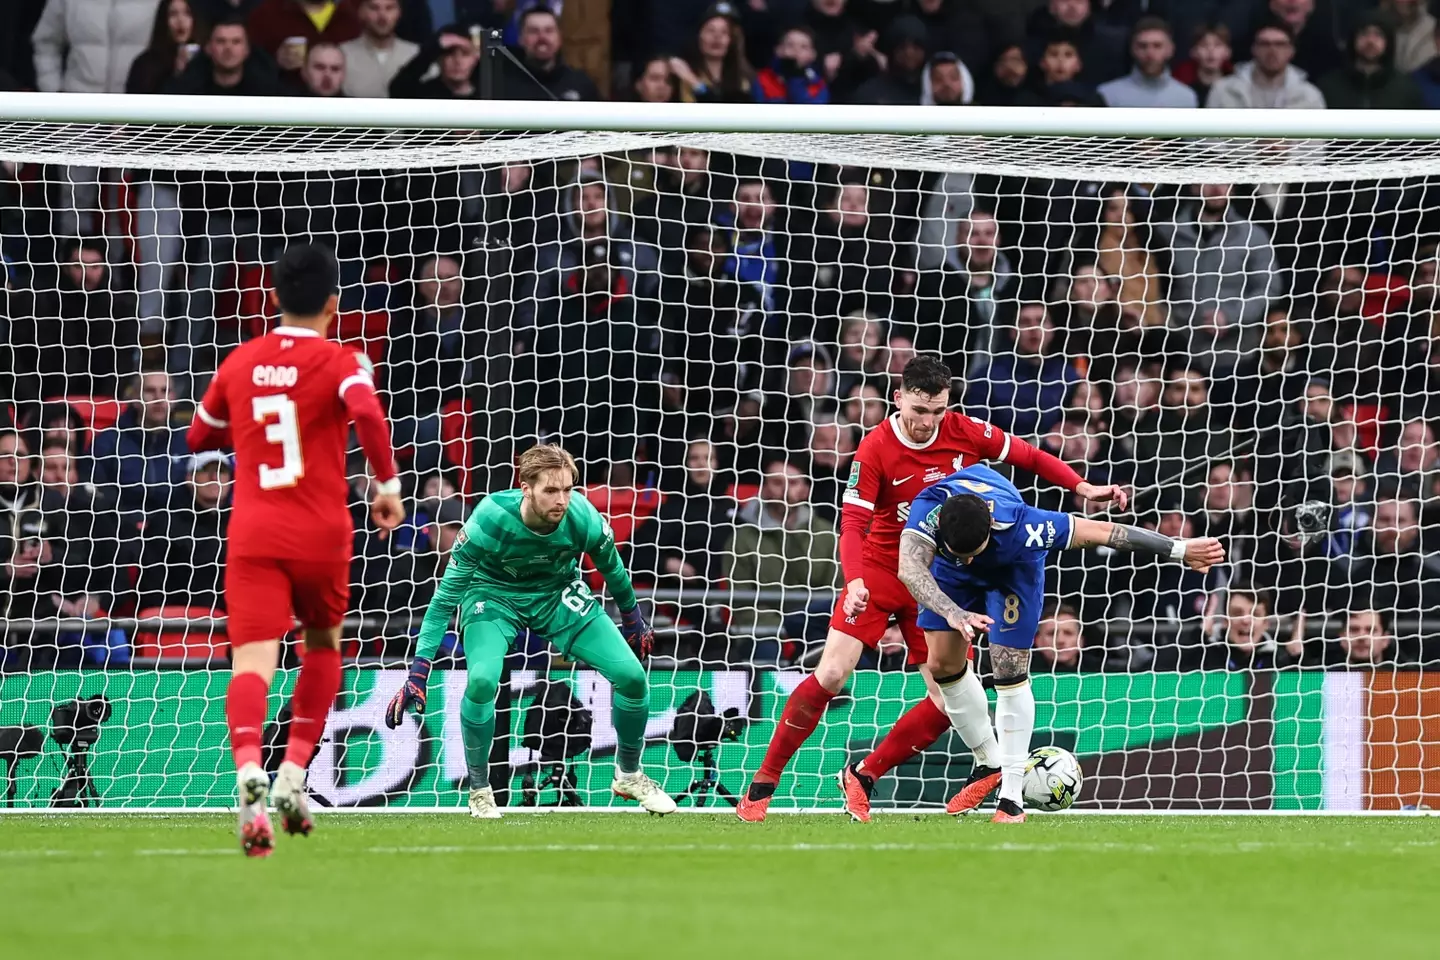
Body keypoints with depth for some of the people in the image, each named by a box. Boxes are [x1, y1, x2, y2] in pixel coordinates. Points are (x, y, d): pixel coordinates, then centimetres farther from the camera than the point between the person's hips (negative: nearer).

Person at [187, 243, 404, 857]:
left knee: (253, 659, -11)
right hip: (321, 531, -1)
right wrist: (388, 484, -11)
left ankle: (249, 769, -39)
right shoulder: (339, 363, -1)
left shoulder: (239, 363, 11)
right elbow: (367, 413, -21)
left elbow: (200, 437, 23)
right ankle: (294, 775, 13)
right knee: (323, 643, 24)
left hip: (251, 533, 1)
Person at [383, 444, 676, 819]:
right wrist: (418, 672, -28)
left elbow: (613, 570, -2)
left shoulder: (584, 519, -26)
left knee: (632, 676, -9)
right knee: (481, 679, -30)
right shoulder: (489, 521, -34)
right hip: (495, 595, -3)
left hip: (559, 595, 3)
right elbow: (446, 595, -25)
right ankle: (479, 788, -6)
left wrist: (633, 622, 14)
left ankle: (629, 775, 19)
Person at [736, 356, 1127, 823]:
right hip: (880, 570, -3)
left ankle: (863, 777, 10)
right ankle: (763, 782, -3)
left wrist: (1082, 487, -7)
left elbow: (1028, 456, 4)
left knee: (949, 700, -6)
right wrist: (855, 581, -37)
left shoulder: (966, 432, -8)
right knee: (831, 675, -14)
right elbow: (853, 522, -21)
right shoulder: (876, 450, -17)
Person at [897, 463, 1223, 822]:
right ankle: (989, 764, 22)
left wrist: (1180, 550, -30)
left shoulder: (1017, 527, -44)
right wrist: (953, 614, -75)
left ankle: (1012, 797, -3)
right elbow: (910, 569, -59)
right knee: (942, 665, 0)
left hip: (1013, 564, -2)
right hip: (950, 576, 2)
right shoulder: (928, 509, -43)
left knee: (1009, 670, -10)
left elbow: (1103, 532, -35)